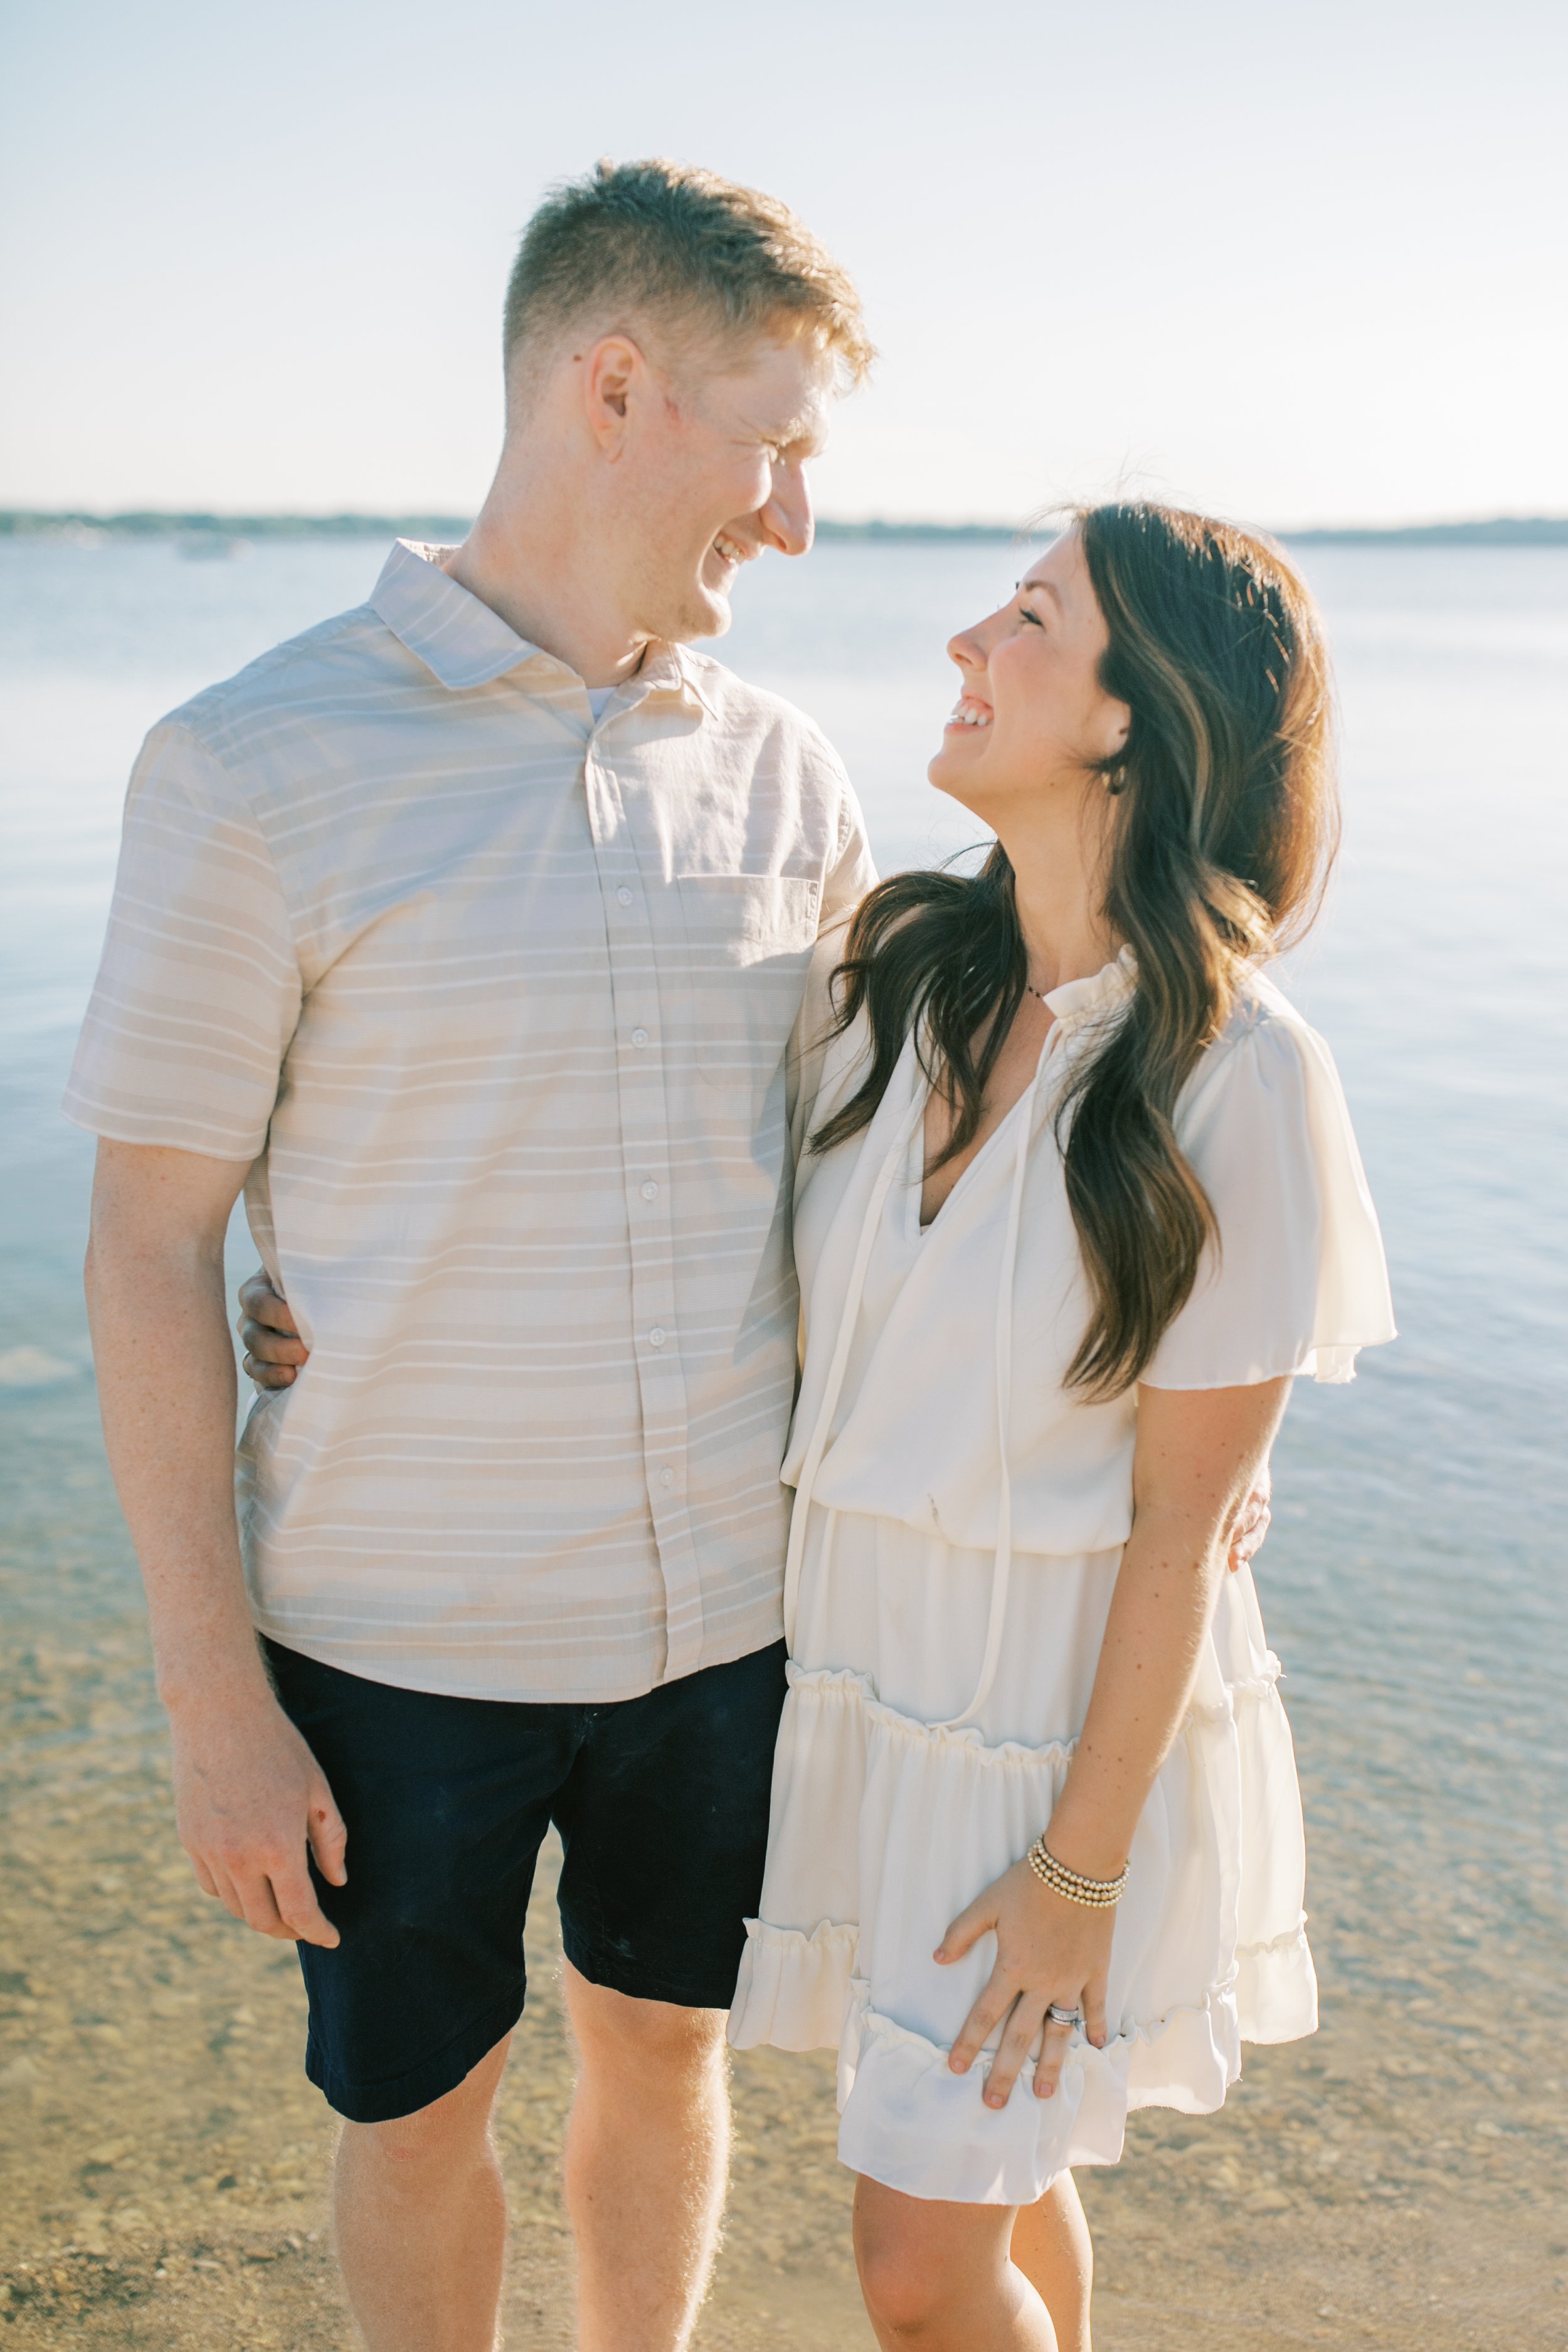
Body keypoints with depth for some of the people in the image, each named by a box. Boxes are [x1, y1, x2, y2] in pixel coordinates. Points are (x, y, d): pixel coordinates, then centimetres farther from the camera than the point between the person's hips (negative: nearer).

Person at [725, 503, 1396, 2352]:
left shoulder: (1238, 1080, -21)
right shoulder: (884, 976, -6)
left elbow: (1179, 1521, -15)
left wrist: (1081, 1867, -10)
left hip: (1076, 1711, -5)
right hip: (859, 1655, 5)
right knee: (978, 2175, 21)